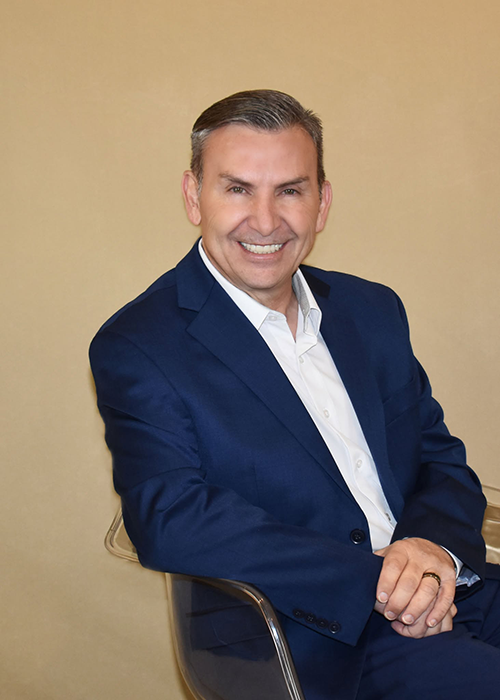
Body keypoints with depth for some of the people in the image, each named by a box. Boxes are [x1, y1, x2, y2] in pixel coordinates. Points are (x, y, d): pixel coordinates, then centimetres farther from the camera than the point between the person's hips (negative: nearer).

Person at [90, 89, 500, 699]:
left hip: (448, 592, 6)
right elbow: (169, 522, -17)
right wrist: (372, 581, -20)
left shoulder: (372, 311, 13)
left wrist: (435, 546, -10)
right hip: (326, 641, -6)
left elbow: (443, 460, 13)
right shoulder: (138, 347, -5)